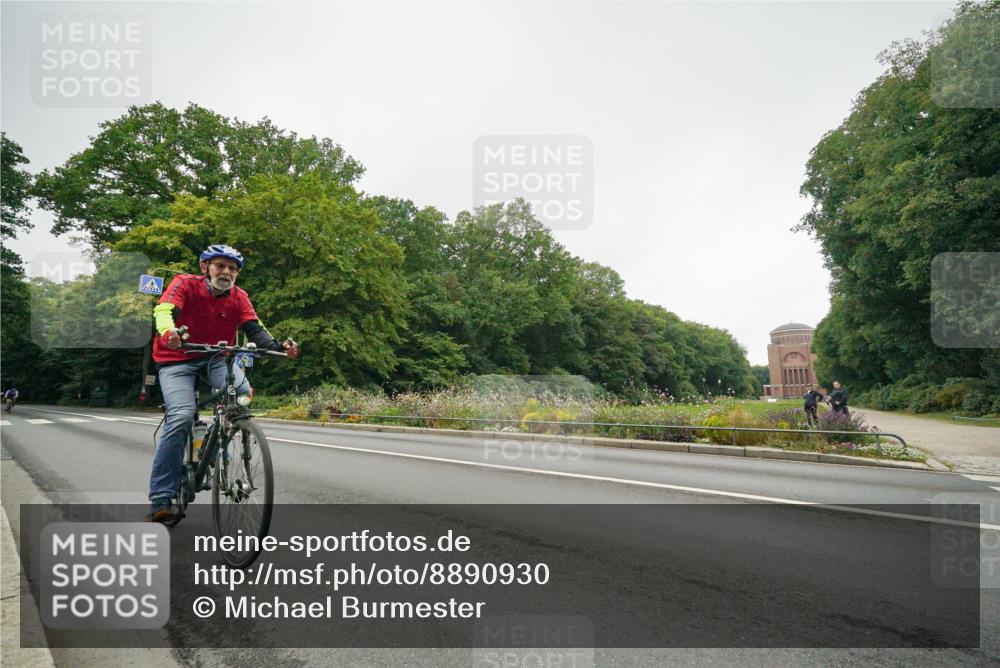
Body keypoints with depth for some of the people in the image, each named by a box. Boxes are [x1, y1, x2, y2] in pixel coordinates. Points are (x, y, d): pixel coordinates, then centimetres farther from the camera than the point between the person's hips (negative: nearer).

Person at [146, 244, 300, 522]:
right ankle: (160, 499, -15)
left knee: (243, 394, -27)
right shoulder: (185, 284, -10)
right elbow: (164, 310, -28)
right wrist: (167, 332, -52)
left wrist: (278, 346, -36)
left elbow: (255, 330, -15)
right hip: (178, 359, -3)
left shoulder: (239, 298, -3)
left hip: (217, 357, 3)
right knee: (181, 417, -23)